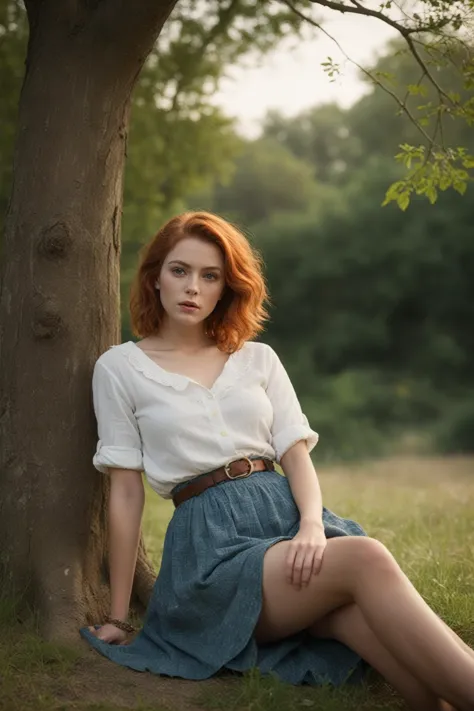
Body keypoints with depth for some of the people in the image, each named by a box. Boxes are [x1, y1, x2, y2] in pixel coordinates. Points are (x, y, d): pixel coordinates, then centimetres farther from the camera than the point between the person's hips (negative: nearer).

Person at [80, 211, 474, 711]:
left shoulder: (258, 359, 17)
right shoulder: (120, 367, 8)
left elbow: (297, 455, 8)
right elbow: (126, 491, 5)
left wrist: (313, 523, -15)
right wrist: (117, 618, 3)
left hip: (289, 513, 4)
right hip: (212, 538, -3)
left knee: (362, 617, -33)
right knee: (367, 561, -32)